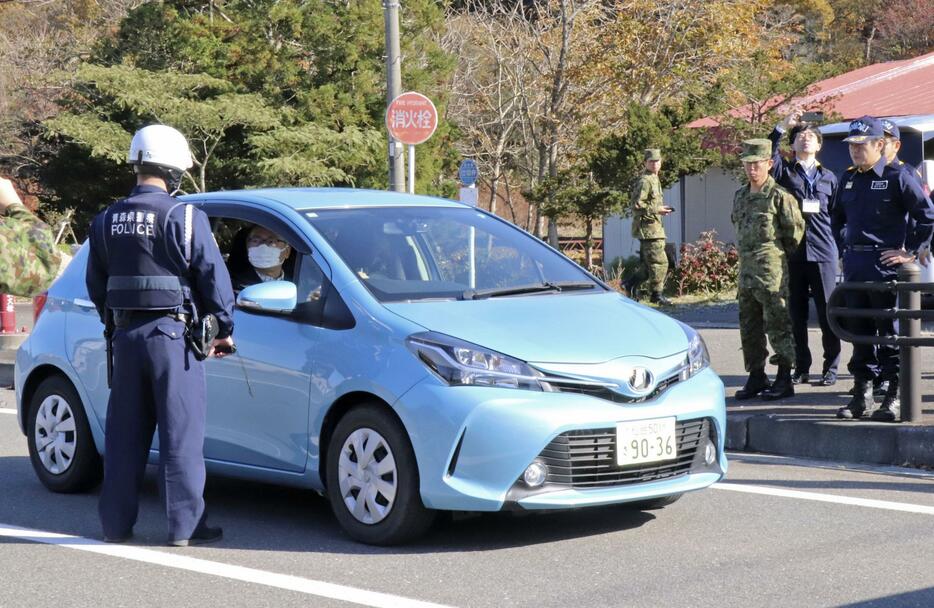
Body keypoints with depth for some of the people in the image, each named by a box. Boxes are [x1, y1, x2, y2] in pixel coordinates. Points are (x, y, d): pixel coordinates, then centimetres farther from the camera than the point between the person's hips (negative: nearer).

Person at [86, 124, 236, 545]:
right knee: (181, 432, -1)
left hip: (125, 335, 5)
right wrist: (225, 329, 4)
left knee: (124, 434, 11)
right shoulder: (184, 217, -9)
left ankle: (116, 523, 15)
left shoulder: (106, 221, 8)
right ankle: (185, 526, 0)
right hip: (171, 334, -5)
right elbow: (214, 277, -8)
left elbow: (96, 285, 16)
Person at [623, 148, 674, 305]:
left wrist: (661, 208, 11)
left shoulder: (654, 180, 18)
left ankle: (631, 283, 19)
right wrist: (657, 210, -19)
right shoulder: (645, 181, -13)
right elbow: (637, 205, -21)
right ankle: (656, 294, -1)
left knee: (648, 262, 14)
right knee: (659, 262, -7)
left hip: (653, 226, 10)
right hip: (648, 227, -10)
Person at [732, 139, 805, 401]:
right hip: (746, 269, 8)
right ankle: (756, 376, 19)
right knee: (749, 327, 11)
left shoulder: (779, 196, -8)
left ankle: (784, 379, 1)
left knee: (777, 325, -4)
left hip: (772, 271, -8)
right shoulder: (740, 196, 14)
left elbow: (796, 228, -7)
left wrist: (781, 253, 1)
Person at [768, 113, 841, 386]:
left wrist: (840, 249, 8)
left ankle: (830, 368, 8)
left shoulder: (828, 177, 13)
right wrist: (781, 127, -18)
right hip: (792, 251, 0)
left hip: (823, 252, 0)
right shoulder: (784, 170, 8)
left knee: (827, 312, 1)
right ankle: (801, 367, 14)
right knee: (796, 314, 6)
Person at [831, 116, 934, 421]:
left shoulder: (897, 176, -7)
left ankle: (894, 396, 2)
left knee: (890, 332, -3)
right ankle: (862, 393, 16)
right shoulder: (848, 179, 14)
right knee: (859, 331, 10)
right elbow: (837, 218, 29)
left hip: (886, 264, -7)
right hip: (854, 265, 7)